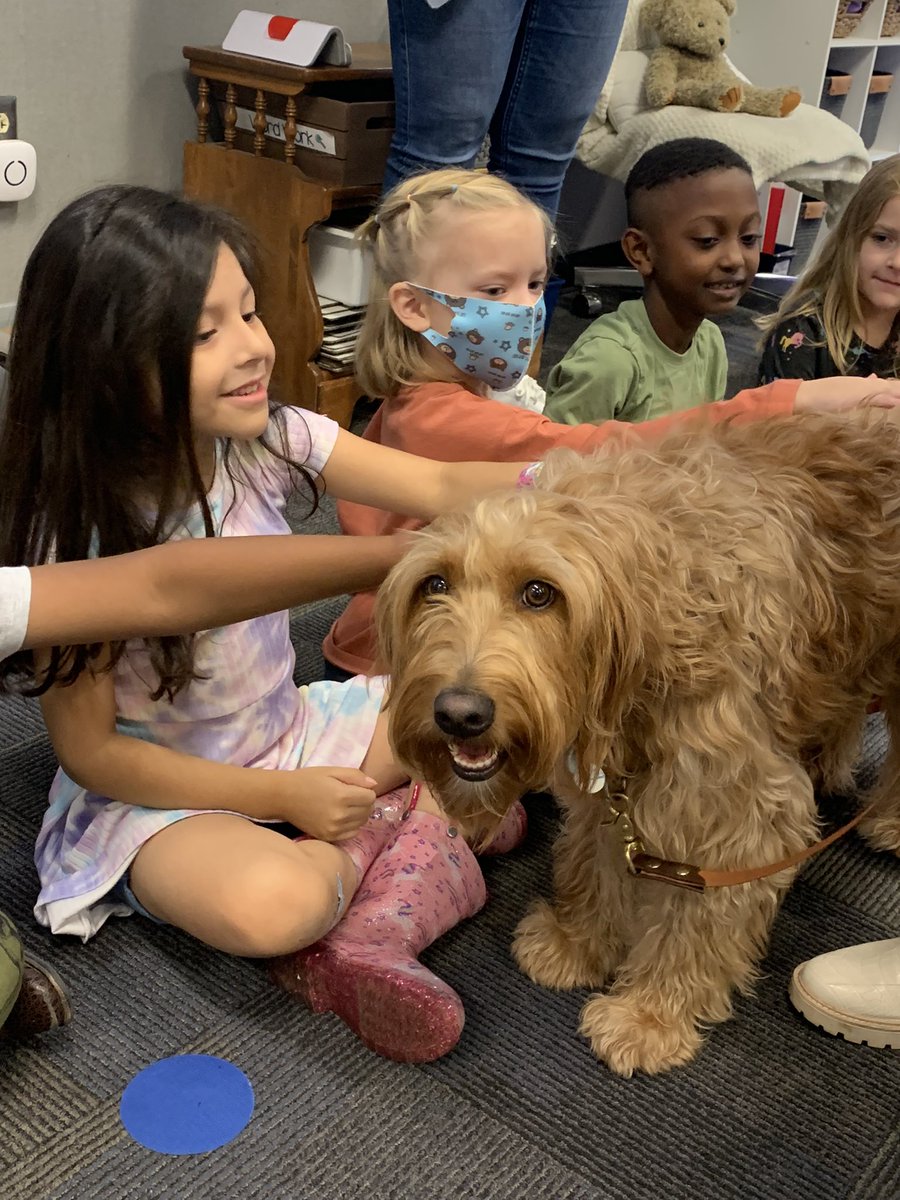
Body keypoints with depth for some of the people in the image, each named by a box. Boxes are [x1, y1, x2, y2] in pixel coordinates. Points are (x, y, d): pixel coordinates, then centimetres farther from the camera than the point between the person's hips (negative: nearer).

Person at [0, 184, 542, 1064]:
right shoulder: (73, 537, -23)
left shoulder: (266, 443, -11)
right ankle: (409, 830, -5)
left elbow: (442, 488, -13)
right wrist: (283, 797, -19)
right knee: (268, 905, -37)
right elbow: (89, 750, -16)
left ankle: (373, 927, -14)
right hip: (160, 788, -6)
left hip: (293, 734, 6)